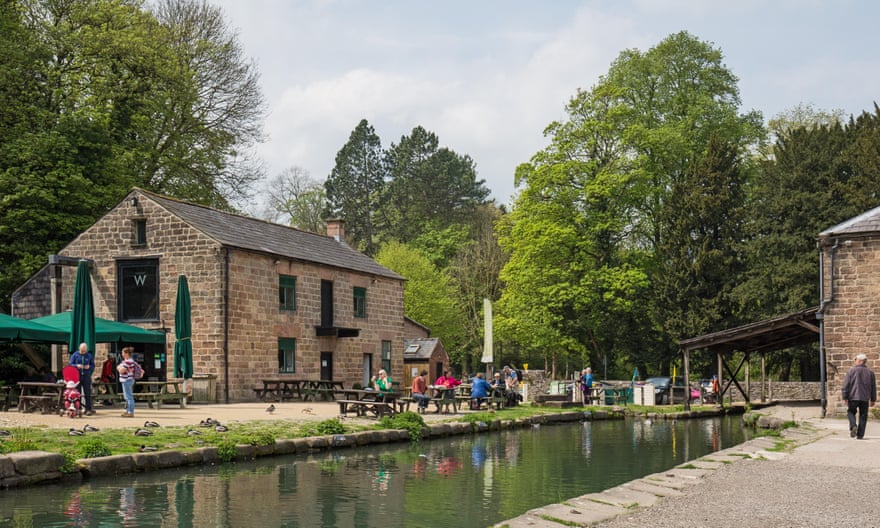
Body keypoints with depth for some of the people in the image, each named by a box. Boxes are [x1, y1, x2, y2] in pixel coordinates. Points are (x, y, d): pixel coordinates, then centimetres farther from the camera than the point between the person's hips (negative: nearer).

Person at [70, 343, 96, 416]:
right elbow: (70, 364, 4)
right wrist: (77, 366, -15)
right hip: (77, 376, 0)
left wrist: (89, 367, -9)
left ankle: (88, 409, 1)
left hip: (86, 376, 0)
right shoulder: (75, 355, 5)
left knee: (87, 393, -1)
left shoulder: (89, 356, 9)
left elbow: (93, 365, 13)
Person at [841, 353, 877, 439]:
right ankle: (860, 435, 6)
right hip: (865, 398, 2)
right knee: (863, 416, 9)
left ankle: (853, 426, -12)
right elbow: (873, 387, 10)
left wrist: (845, 397, -2)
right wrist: (873, 400, 17)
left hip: (853, 397, -2)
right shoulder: (870, 372, 5)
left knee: (851, 412, 14)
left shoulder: (852, 371, -4)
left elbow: (846, 385, -7)